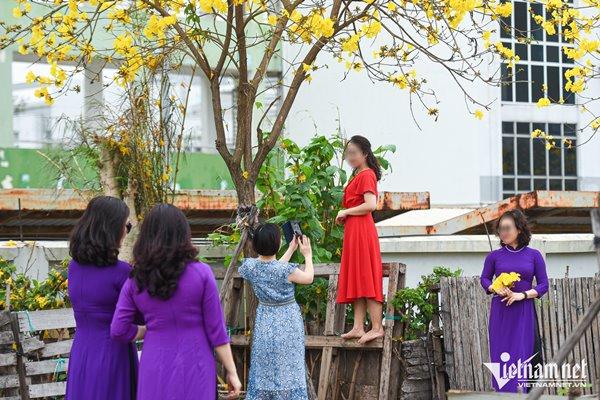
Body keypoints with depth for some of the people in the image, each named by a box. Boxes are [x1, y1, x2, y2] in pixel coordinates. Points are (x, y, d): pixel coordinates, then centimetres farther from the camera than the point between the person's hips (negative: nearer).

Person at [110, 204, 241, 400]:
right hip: (193, 368, -2)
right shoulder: (201, 273, -8)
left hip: (155, 371, 2)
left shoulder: (135, 281, -1)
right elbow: (216, 330, -6)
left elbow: (118, 330, -2)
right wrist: (232, 372, 1)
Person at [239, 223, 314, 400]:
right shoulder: (287, 270, -22)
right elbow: (308, 278, -1)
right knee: (288, 371, 3)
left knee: (263, 370, 12)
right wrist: (307, 255, 14)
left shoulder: (250, 266, -9)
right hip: (287, 321, -4)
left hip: (265, 321, 4)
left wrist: (291, 250, 19)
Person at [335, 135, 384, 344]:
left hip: (362, 231, -10)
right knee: (356, 280, 8)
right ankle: (358, 327, 8)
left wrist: (345, 212, -12)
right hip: (353, 232, 10)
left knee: (366, 280, -10)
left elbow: (370, 205, -22)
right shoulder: (358, 175, 20)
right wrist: (344, 214, 8)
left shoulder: (366, 175, -10)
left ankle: (377, 327, -9)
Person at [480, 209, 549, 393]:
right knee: (501, 358, -1)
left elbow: (543, 284, 3)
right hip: (500, 313, 1)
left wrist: (522, 295, -11)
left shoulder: (534, 255, 2)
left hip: (524, 313, -1)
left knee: (521, 357, -3)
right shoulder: (494, 256, 4)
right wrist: (496, 289, -7)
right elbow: (484, 279, 14)